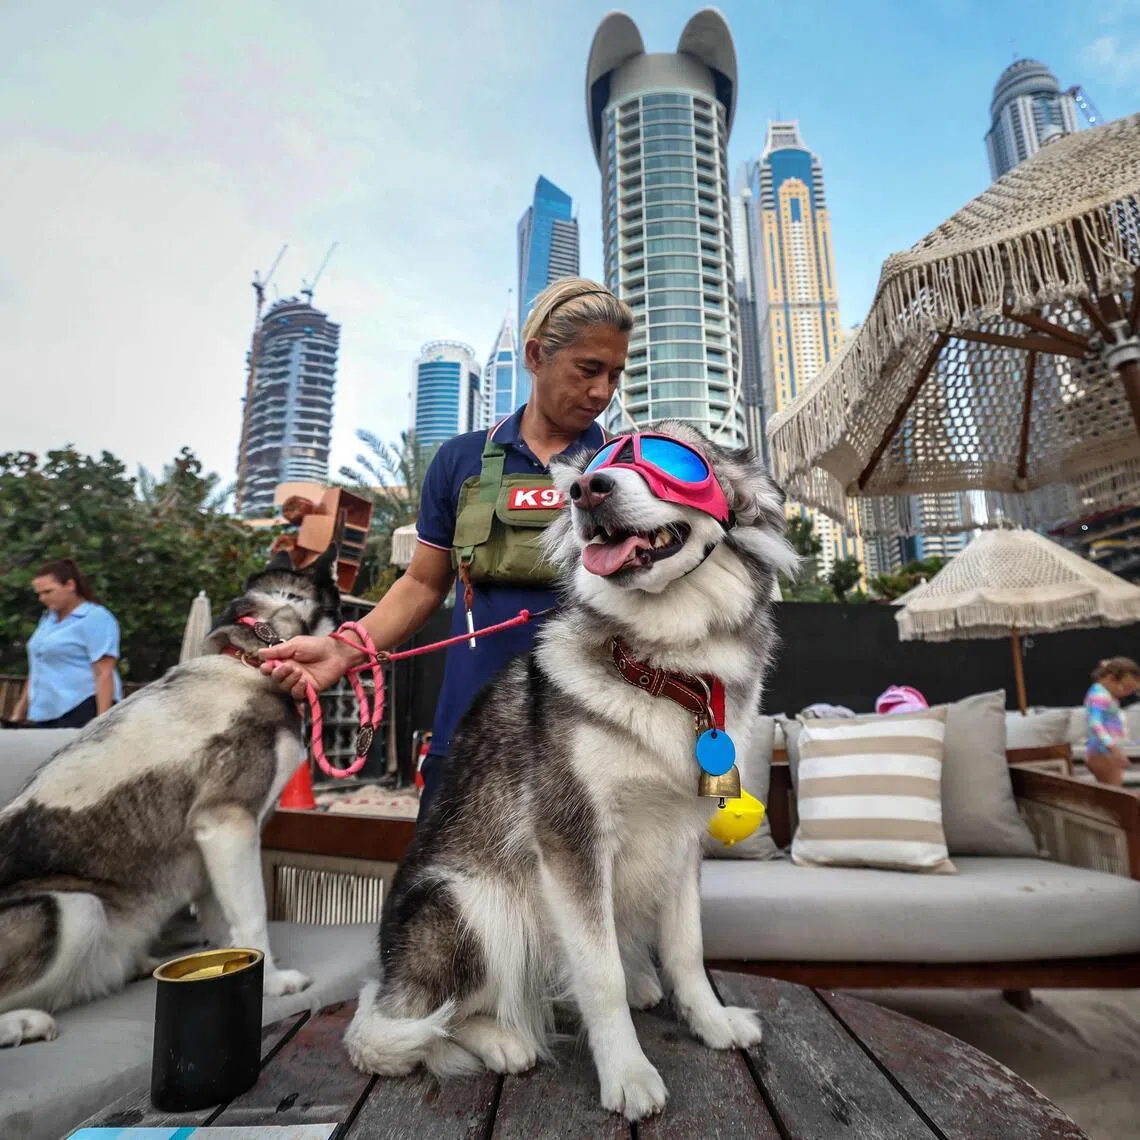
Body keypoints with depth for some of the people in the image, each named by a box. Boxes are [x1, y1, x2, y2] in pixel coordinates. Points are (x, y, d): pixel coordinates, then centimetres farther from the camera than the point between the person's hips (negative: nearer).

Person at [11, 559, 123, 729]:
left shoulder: (95, 618, -8)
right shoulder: (48, 618, 19)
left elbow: (104, 674, -15)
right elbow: (38, 670, 26)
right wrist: (21, 710, 23)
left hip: (83, 711, -8)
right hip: (45, 714, 8)